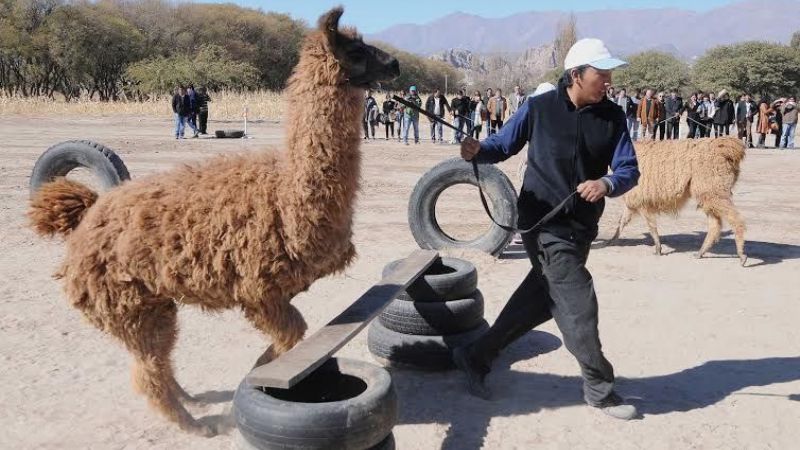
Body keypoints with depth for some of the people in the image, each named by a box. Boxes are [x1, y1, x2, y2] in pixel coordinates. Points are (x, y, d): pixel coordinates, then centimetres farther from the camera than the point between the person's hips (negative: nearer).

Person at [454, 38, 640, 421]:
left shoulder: (612, 117, 1)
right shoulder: (539, 108, -7)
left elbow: (629, 170, -2)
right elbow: (503, 144, -1)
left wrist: (607, 184, -24)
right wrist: (478, 151, -23)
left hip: (582, 225, 6)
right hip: (544, 221, -6)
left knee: (540, 299, 15)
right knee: (577, 304, -6)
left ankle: (476, 356, 32)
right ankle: (599, 388, 13)